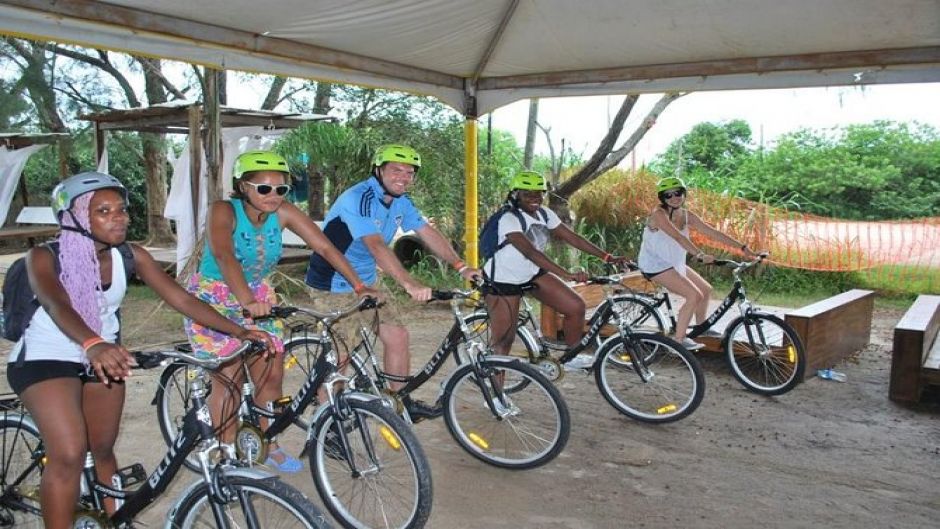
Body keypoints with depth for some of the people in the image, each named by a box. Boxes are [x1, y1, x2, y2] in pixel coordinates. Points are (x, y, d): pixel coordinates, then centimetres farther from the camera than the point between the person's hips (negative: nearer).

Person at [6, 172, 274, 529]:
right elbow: (57, 306, -40)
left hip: (102, 358, 4)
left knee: (103, 449, 14)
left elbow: (182, 300, -14)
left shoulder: (130, 256, -11)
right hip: (45, 359, -4)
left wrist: (238, 331, -23)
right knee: (69, 454, -22)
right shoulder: (45, 256, -21)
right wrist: (92, 344, -60)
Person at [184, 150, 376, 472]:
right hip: (214, 300, -4)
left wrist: (359, 287, -27)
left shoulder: (283, 212, -15)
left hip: (258, 296, 4)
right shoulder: (223, 211, -25)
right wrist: (246, 301, -58)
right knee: (230, 379, -6)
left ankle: (268, 447, 23)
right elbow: (223, 256, -42)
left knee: (272, 375, 2)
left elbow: (325, 247, -18)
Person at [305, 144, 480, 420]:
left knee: (397, 337, 4)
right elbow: (376, 246, -37)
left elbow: (428, 233, 1)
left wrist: (461, 267, -9)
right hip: (333, 286, -8)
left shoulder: (401, 202, 2)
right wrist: (410, 284, -46)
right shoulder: (359, 198, -25)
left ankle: (402, 402, 18)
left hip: (366, 283, 8)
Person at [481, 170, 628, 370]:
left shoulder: (544, 214, -5)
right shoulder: (509, 219, -28)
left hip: (533, 274, 7)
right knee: (503, 340, -6)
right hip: (503, 280, -7)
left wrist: (607, 257, -13)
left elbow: (572, 237, -5)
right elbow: (530, 252, -40)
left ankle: (572, 356, 17)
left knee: (576, 306, -3)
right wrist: (567, 275, -48)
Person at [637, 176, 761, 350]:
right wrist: (700, 255, -45)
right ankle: (679, 339, -10)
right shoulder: (659, 214, -22)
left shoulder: (687, 216, 0)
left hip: (674, 263, 8)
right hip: (655, 265, -8)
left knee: (706, 289, 15)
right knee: (694, 295, -19)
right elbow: (678, 236, -35)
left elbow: (713, 233, -1)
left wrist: (742, 247, -5)